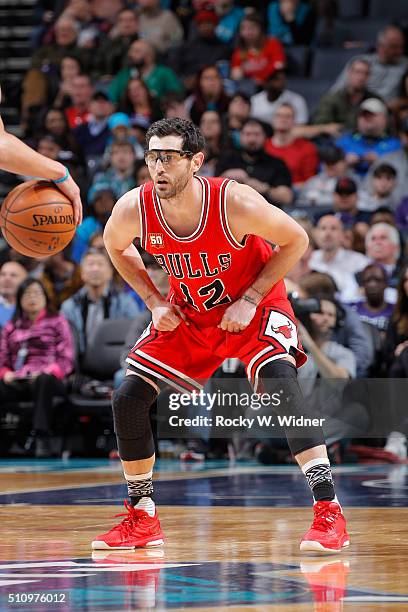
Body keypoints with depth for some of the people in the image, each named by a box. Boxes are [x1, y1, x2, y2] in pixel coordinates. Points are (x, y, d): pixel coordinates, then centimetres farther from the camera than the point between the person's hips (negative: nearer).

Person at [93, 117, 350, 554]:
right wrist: (154, 302, -5)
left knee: (279, 380, -30)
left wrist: (250, 299, -20)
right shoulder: (133, 210, -21)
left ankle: (329, 510, -28)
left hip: (253, 305, -4)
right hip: (188, 315, 4)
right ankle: (142, 519, 15)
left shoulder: (235, 202, -30)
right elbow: (116, 246, 5)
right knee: (127, 399, -4)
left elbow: (296, 241, -15)